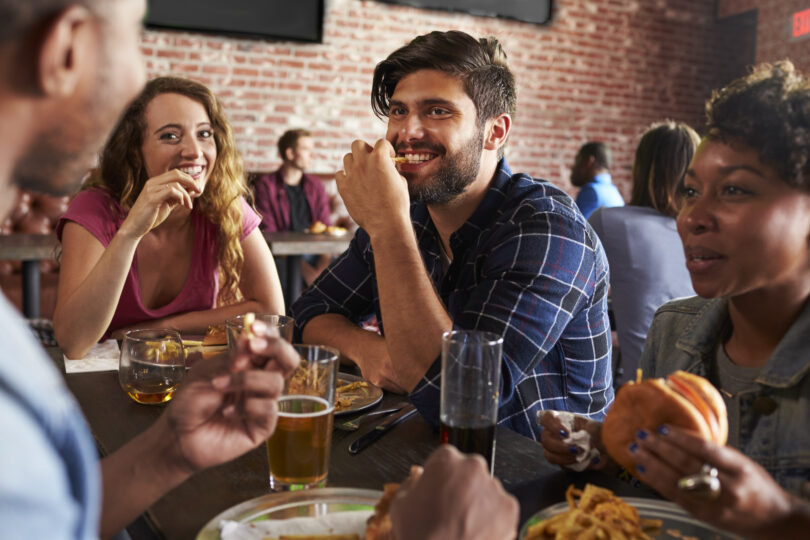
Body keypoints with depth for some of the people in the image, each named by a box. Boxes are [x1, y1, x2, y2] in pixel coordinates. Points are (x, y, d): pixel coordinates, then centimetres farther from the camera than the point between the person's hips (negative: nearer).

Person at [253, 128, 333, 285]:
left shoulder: (316, 185, 17)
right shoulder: (265, 185, 2)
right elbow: (268, 233, -6)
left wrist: (323, 266, -11)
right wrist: (305, 269, -19)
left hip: (315, 251, 4)